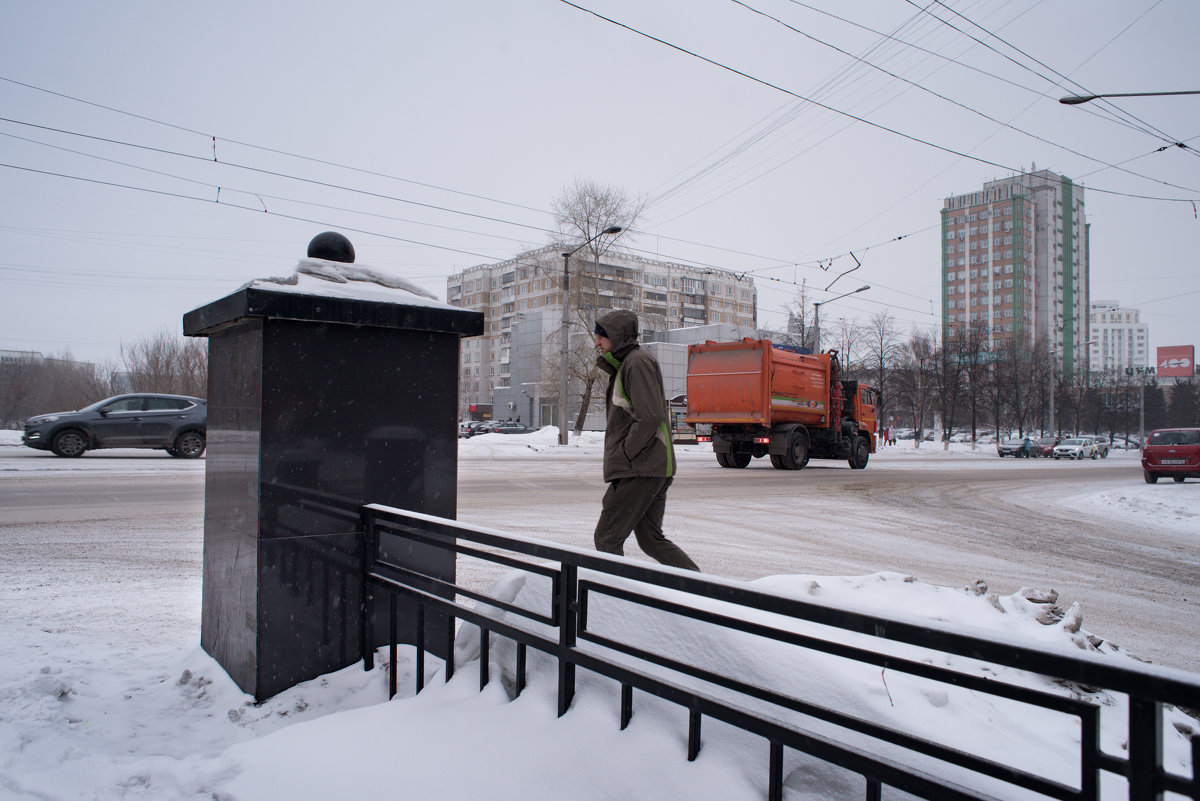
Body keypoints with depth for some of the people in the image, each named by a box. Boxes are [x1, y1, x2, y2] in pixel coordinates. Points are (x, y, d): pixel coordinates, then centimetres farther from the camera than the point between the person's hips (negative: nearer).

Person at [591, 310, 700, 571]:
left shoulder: (638, 361, -11)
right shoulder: (624, 365, 21)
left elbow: (650, 417, -22)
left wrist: (624, 455, -16)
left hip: (641, 471, -10)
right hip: (655, 470, 10)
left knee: (607, 538, -5)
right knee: (651, 539, 13)